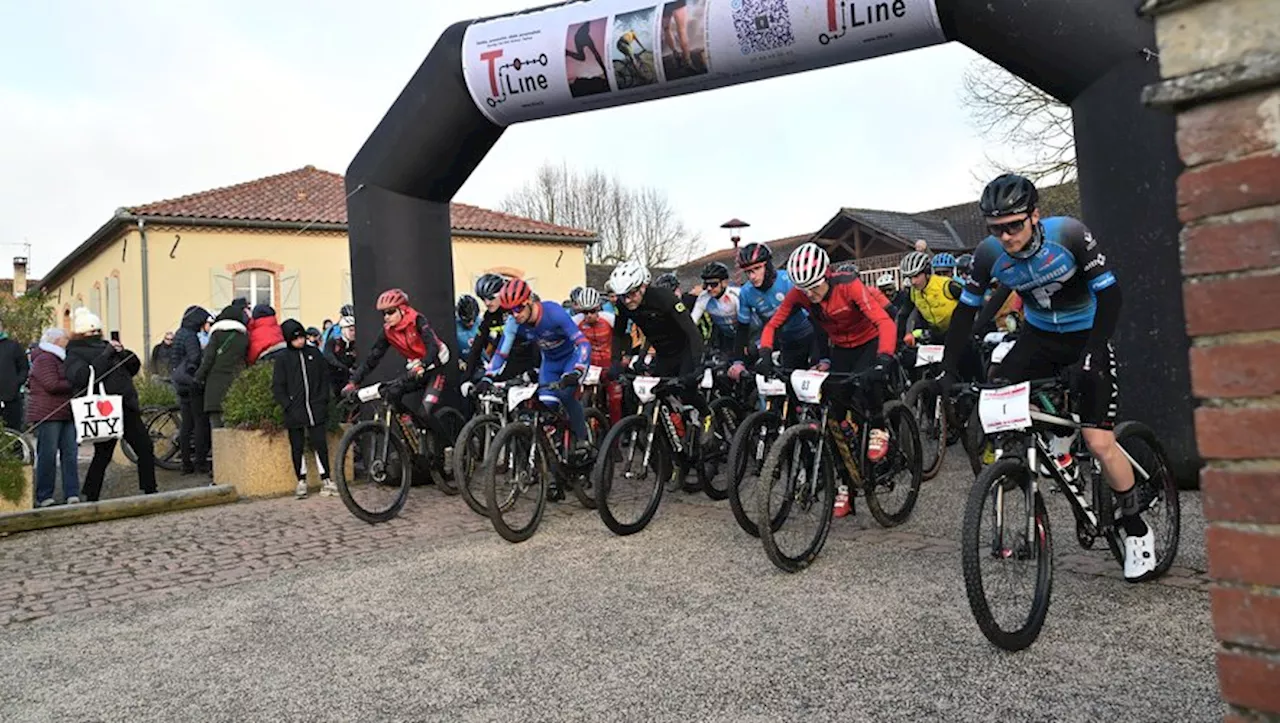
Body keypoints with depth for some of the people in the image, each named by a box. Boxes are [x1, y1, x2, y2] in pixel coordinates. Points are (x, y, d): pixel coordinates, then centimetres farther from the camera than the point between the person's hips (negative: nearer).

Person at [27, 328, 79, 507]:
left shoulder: (60, 359, 24)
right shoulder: (44, 359, -7)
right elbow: (52, 385, -17)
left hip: (65, 414, 9)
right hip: (47, 415, -9)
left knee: (70, 453, 1)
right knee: (48, 455, -6)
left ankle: (72, 494, 1)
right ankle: (44, 498, 1)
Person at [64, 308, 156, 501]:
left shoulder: (106, 346, 18)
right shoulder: (75, 354, -1)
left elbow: (134, 368, 18)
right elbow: (82, 376, -21)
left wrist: (123, 353, -1)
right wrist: (106, 355, -19)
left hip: (126, 407, 6)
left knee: (145, 449, 5)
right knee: (103, 455, -3)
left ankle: (150, 491, 13)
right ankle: (91, 498, 10)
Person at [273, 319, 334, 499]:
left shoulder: (314, 353, 7)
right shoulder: (283, 358, 1)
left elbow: (325, 378, 11)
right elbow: (277, 387, 1)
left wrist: (323, 400, 2)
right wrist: (288, 406, -8)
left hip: (315, 409, 1)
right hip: (294, 412, -1)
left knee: (320, 443, -3)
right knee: (297, 447, 6)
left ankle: (326, 480, 3)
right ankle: (301, 481, 16)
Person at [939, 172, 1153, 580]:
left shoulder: (1069, 234, -24)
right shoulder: (989, 253, -15)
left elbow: (1109, 293, -20)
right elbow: (967, 308, -6)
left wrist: (1092, 356, -30)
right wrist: (946, 369, -11)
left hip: (1086, 336, -4)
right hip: (1038, 336, 4)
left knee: (1099, 442, -14)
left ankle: (1136, 529, 12)